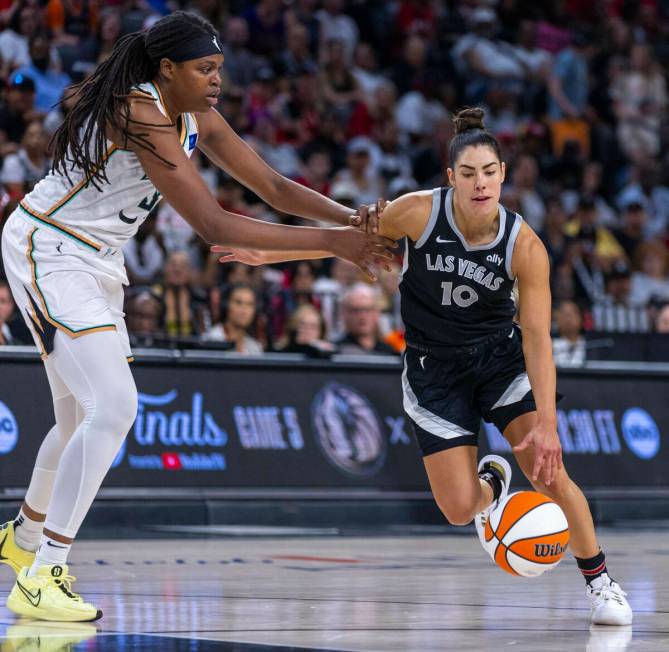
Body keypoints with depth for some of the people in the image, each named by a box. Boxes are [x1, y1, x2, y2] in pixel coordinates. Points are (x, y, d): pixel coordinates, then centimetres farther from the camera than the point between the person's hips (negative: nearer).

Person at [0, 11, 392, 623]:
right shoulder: (141, 114, -27)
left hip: (94, 262, 10)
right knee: (113, 406, -21)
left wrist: (355, 219, -11)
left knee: (82, 416, 20)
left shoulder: (197, 119, 1)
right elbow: (212, 224, -30)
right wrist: (332, 242, -29)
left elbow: (274, 187, 6)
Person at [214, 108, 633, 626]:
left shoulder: (525, 247, -20)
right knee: (459, 510, -6)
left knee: (550, 472, -17)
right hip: (433, 366, 0)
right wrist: (267, 253, 0)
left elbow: (537, 338, -19)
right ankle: (490, 481, 34)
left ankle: (599, 579, 7)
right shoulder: (419, 212, -20)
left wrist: (547, 423, -27)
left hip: (500, 356, 0)